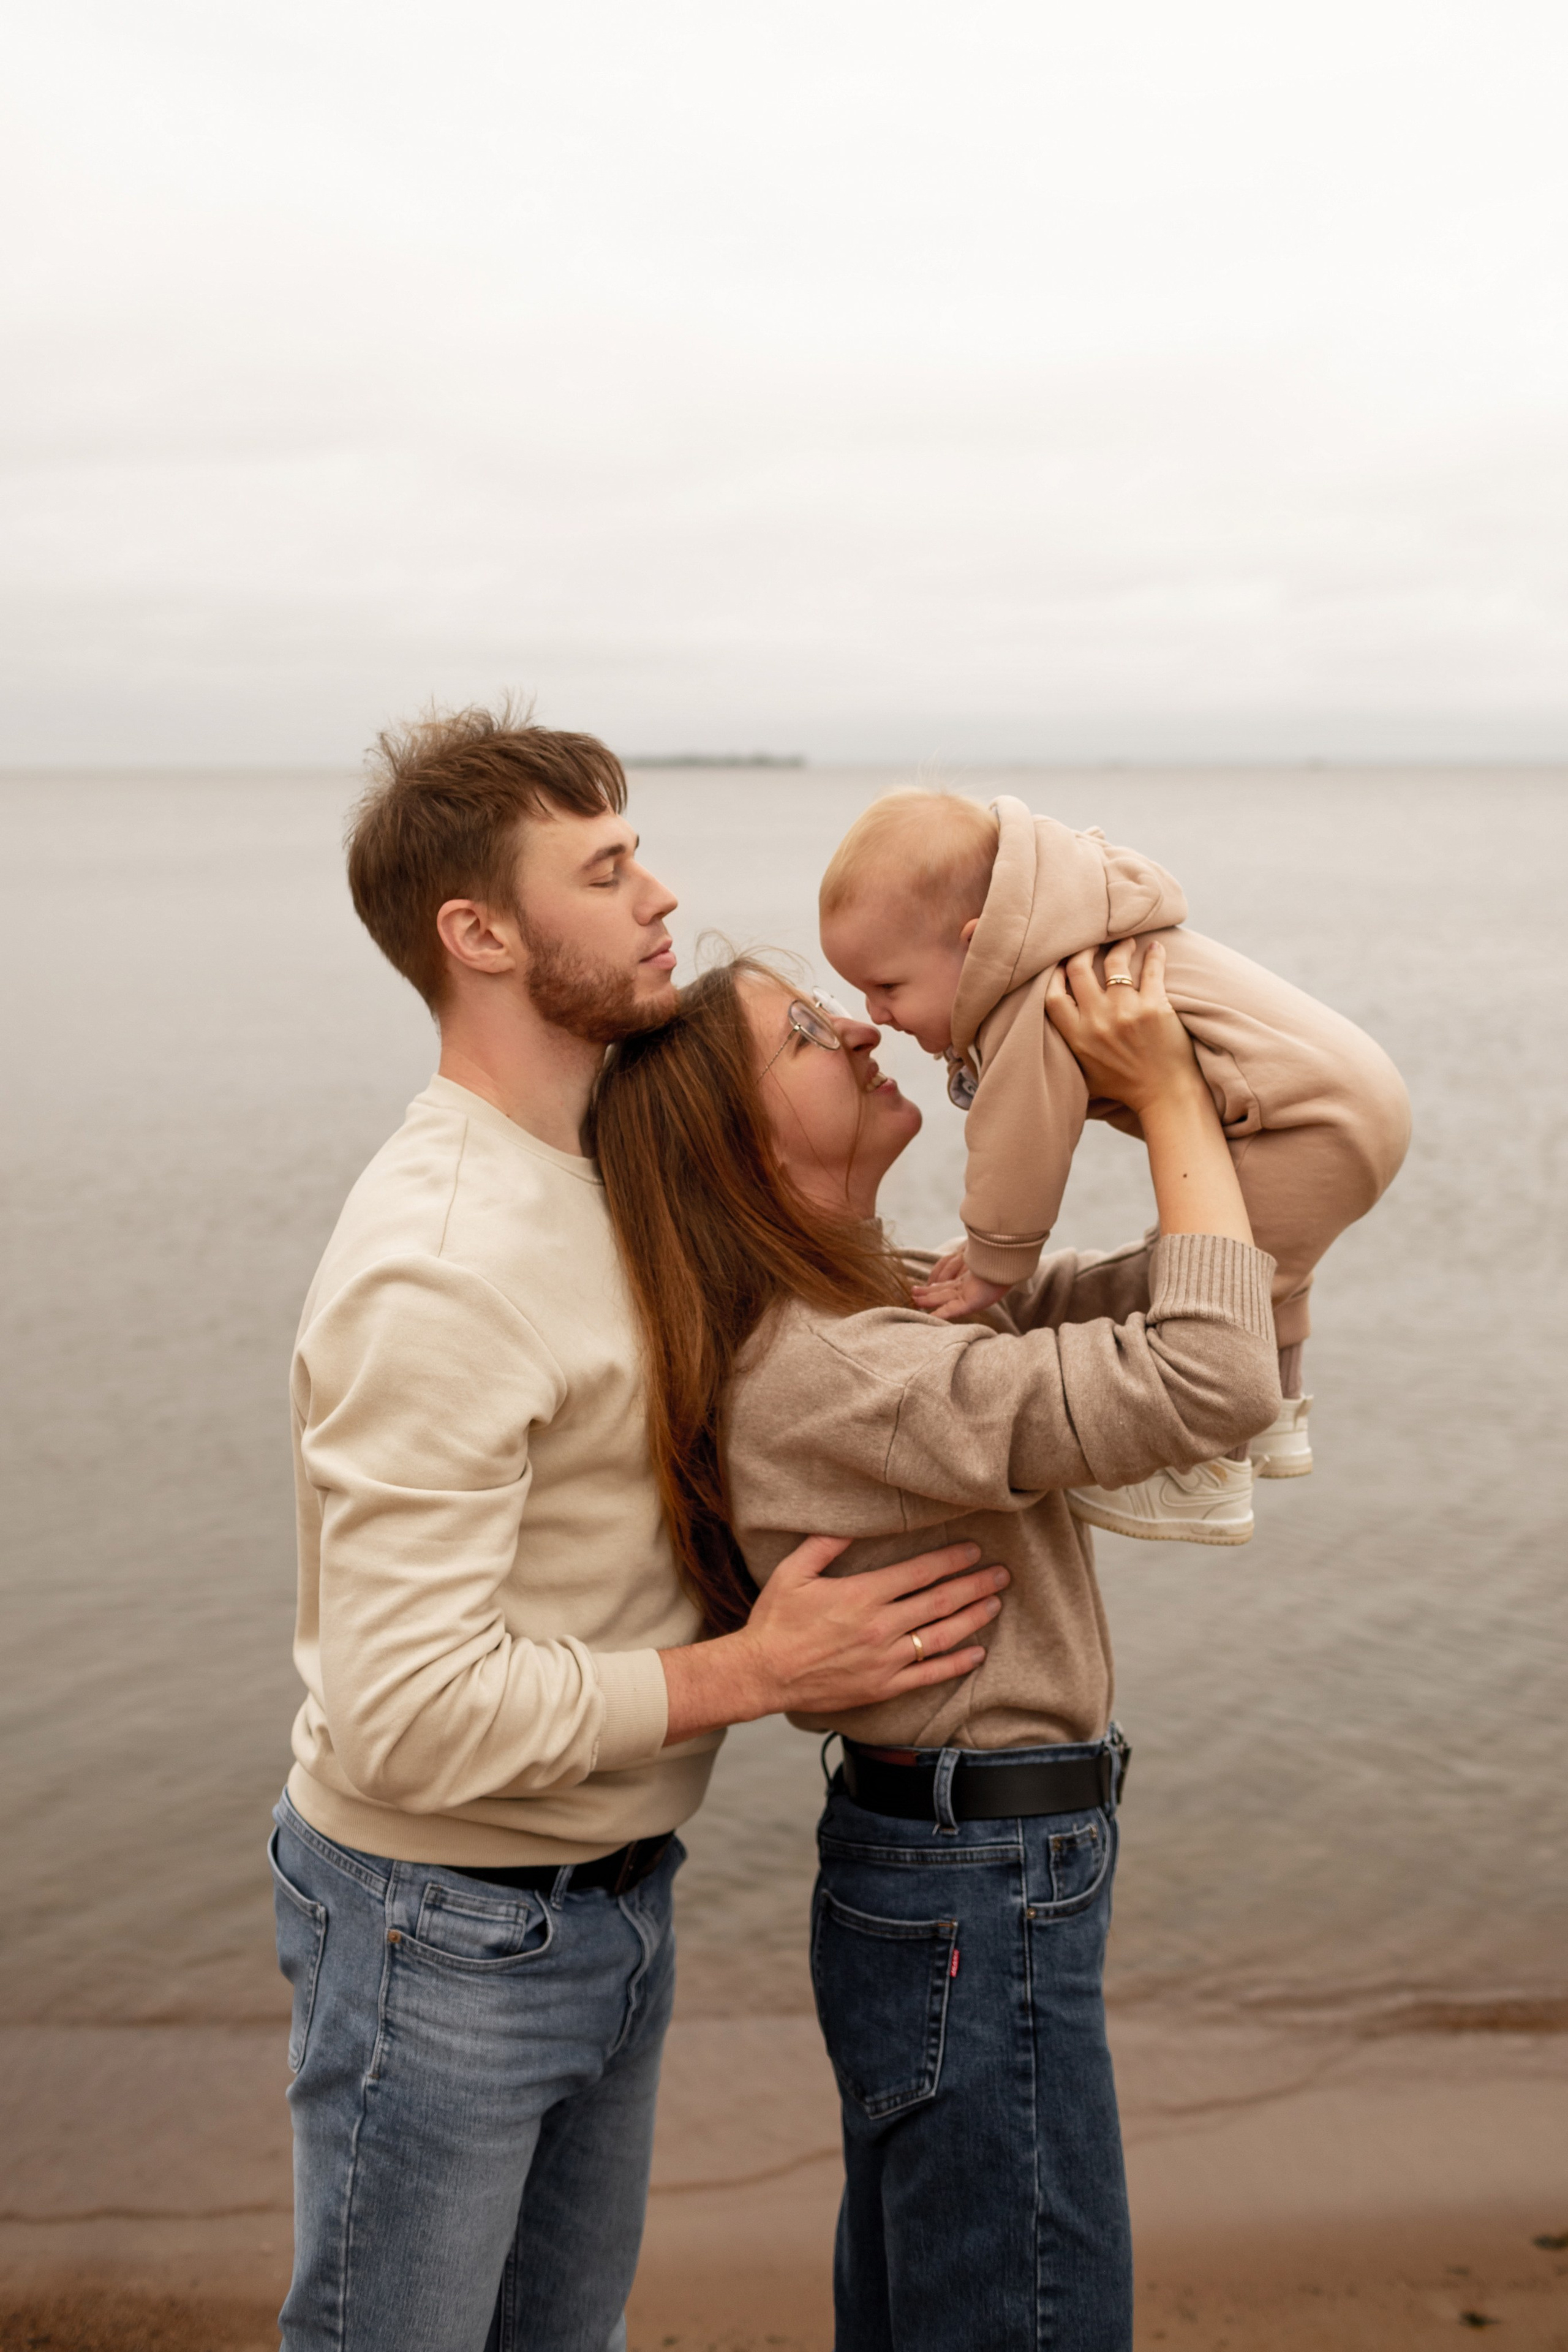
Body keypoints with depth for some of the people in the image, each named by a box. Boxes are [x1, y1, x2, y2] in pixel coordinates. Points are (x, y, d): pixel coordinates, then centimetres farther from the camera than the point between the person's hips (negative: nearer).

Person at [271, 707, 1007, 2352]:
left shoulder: (603, 1171, 3)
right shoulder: (433, 1272, -28)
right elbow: (414, 1716, -30)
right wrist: (759, 1671, -23)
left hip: (612, 1900, 9)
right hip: (443, 1930, -8)